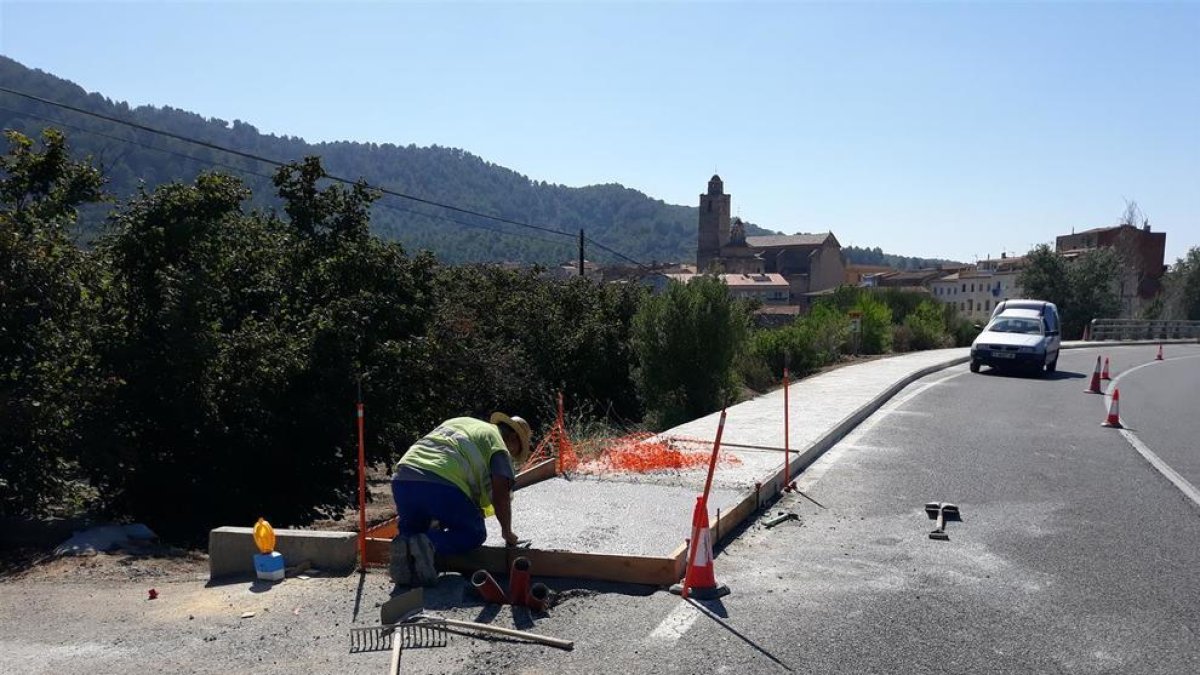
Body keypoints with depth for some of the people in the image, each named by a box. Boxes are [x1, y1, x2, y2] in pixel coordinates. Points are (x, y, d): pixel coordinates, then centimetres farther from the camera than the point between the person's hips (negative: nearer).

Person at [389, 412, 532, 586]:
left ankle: (405, 543, -5)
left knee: (413, 527, 29)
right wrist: (507, 532, 18)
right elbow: (501, 494, 3)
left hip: (402, 478, 6)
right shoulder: (499, 444, 15)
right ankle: (429, 544, -14)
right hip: (441, 484, -6)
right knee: (475, 533, 12)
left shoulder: (459, 422, 35)